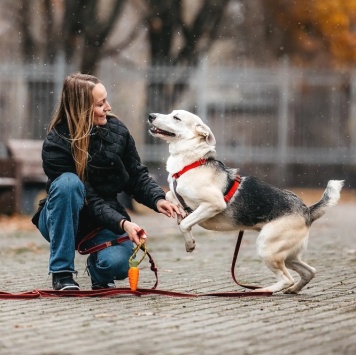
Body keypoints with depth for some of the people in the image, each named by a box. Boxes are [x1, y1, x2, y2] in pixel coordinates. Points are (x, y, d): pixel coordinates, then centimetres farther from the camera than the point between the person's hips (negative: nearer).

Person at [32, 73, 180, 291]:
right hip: (62, 222, -2)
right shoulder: (56, 145, -21)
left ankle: (97, 267, 12)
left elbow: (137, 177, 0)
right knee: (69, 182, -35)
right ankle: (62, 273, -24)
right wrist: (123, 224, -36)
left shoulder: (117, 130, -8)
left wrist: (158, 200, -20)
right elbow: (89, 201, -25)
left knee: (117, 263, -30)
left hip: (105, 220, 3)